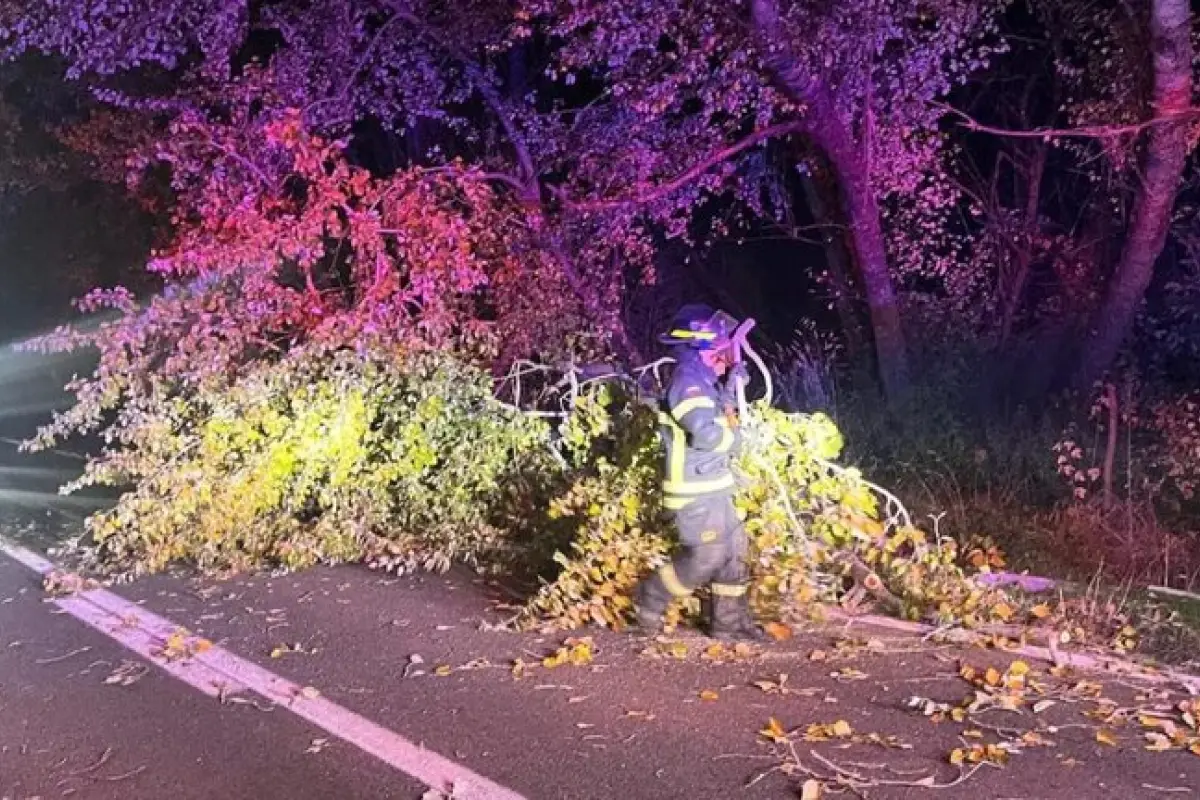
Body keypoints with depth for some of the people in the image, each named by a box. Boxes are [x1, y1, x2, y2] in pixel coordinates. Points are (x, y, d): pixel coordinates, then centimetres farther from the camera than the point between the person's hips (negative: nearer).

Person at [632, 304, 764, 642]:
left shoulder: (702, 380, 12)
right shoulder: (688, 381, -20)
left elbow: (719, 419, 20)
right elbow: (708, 434, -31)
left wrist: (730, 389, 8)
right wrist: (733, 434, -11)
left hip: (710, 488, 10)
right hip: (695, 492, -10)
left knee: (734, 550, 13)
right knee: (707, 556, -7)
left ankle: (729, 622, 22)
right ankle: (650, 599, 11)